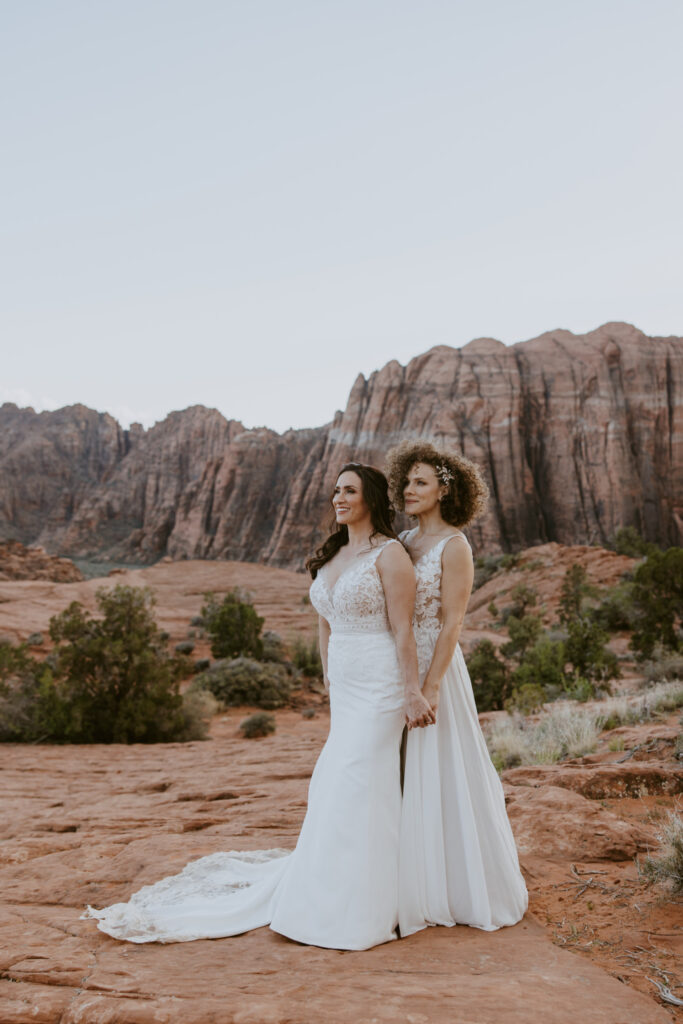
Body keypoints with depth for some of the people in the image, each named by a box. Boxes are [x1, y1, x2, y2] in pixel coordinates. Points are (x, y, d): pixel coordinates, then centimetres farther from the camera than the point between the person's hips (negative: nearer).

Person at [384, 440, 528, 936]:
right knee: (406, 780, 14)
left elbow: (452, 623, -16)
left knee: (442, 776, 2)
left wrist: (430, 687, -21)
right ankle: (418, 884, 29)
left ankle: (464, 888, 18)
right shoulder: (403, 542, 11)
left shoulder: (454, 546, -11)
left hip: (436, 671, -8)